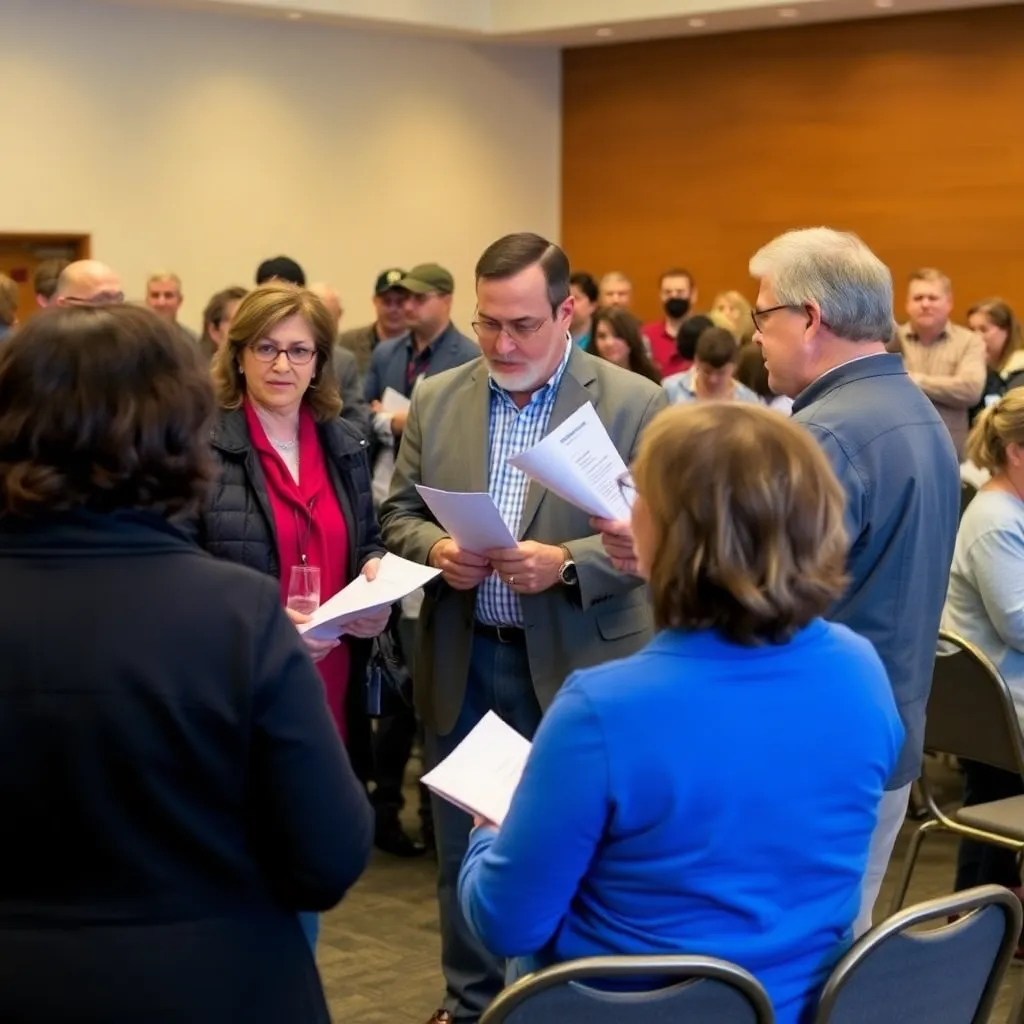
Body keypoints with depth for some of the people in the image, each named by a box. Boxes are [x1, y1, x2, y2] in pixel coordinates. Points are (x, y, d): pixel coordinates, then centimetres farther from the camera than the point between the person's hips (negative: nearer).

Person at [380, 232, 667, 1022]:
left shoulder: (635, 404, -7)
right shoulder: (436, 401, 5)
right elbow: (400, 514, 9)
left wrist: (566, 565, -24)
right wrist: (436, 548, -13)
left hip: (578, 669, -3)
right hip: (463, 666, 4)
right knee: (465, 850, 15)